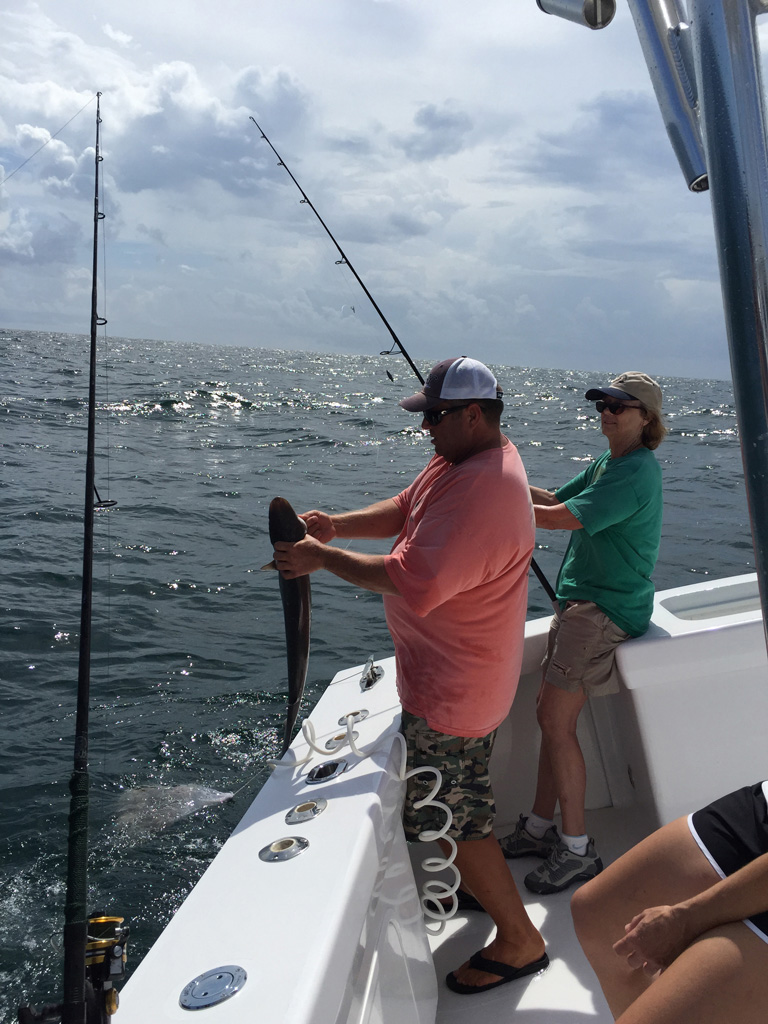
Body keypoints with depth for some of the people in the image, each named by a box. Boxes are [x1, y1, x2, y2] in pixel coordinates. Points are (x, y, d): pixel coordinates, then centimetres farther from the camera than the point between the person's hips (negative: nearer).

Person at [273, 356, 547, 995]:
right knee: (464, 797, 27)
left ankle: (519, 938, 20)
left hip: (454, 688, -11)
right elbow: (405, 511, 9)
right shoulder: (463, 458, 4)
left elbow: (411, 581, -34)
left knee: (450, 815, 3)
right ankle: (481, 887, 48)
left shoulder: (484, 490, -31)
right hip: (459, 671, 11)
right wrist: (337, 526, -6)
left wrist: (324, 558, -25)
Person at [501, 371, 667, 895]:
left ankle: (578, 850, 2)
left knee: (557, 720, -11)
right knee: (552, 715, 11)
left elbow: (559, 519, -23)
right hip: (582, 604, 10)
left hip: (607, 610, -10)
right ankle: (541, 827, 23)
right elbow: (555, 499, 16)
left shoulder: (636, 472, -17)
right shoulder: (607, 463, 16)